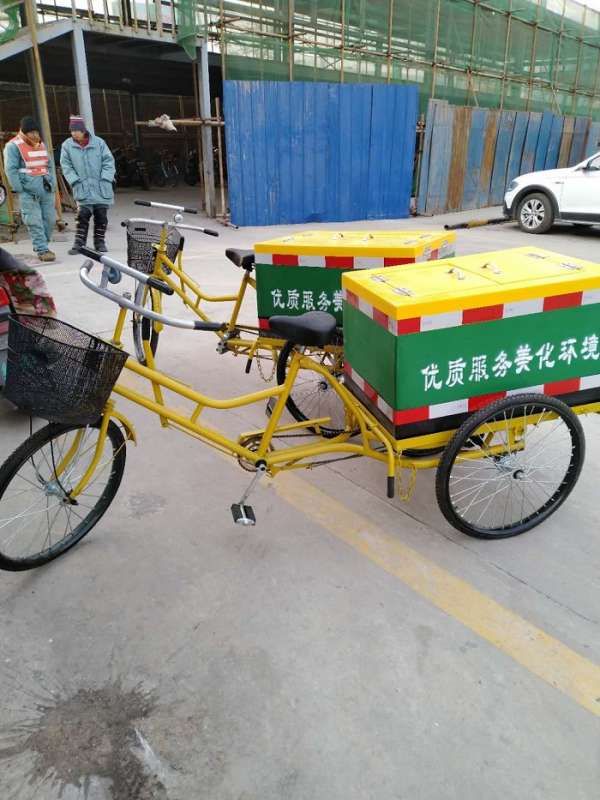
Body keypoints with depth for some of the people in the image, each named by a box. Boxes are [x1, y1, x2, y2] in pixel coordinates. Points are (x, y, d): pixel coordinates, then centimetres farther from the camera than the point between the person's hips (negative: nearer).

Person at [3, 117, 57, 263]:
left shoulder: (41, 144, 18)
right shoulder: (13, 146, -3)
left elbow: (50, 165, 22)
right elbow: (11, 170, -8)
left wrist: (53, 184, 10)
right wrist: (20, 190, -14)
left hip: (46, 189, 6)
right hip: (28, 191, -6)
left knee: (50, 219, 4)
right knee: (35, 222, -7)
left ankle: (41, 246, 19)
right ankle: (42, 250, -4)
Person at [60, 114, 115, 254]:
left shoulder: (99, 142, -1)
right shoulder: (67, 145, 0)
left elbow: (109, 161, 2)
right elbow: (66, 166, 3)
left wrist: (105, 178, -7)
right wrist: (75, 181, -8)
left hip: (102, 189, 1)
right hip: (83, 189, -1)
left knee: (101, 216, 6)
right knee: (83, 215, -7)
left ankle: (100, 242, 19)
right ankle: (79, 243, 1)